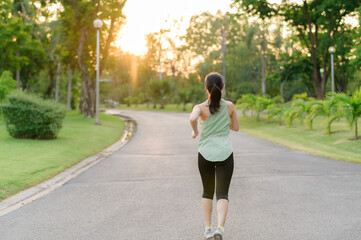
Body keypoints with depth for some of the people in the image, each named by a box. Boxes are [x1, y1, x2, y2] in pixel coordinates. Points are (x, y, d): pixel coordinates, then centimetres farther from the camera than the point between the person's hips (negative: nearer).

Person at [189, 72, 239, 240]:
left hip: (205, 154, 0)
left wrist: (195, 132, -7)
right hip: (225, 155, 0)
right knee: (222, 194, 1)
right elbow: (235, 127, 14)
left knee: (207, 192, 18)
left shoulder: (201, 107, -4)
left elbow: (192, 118, -26)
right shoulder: (229, 106, 2)